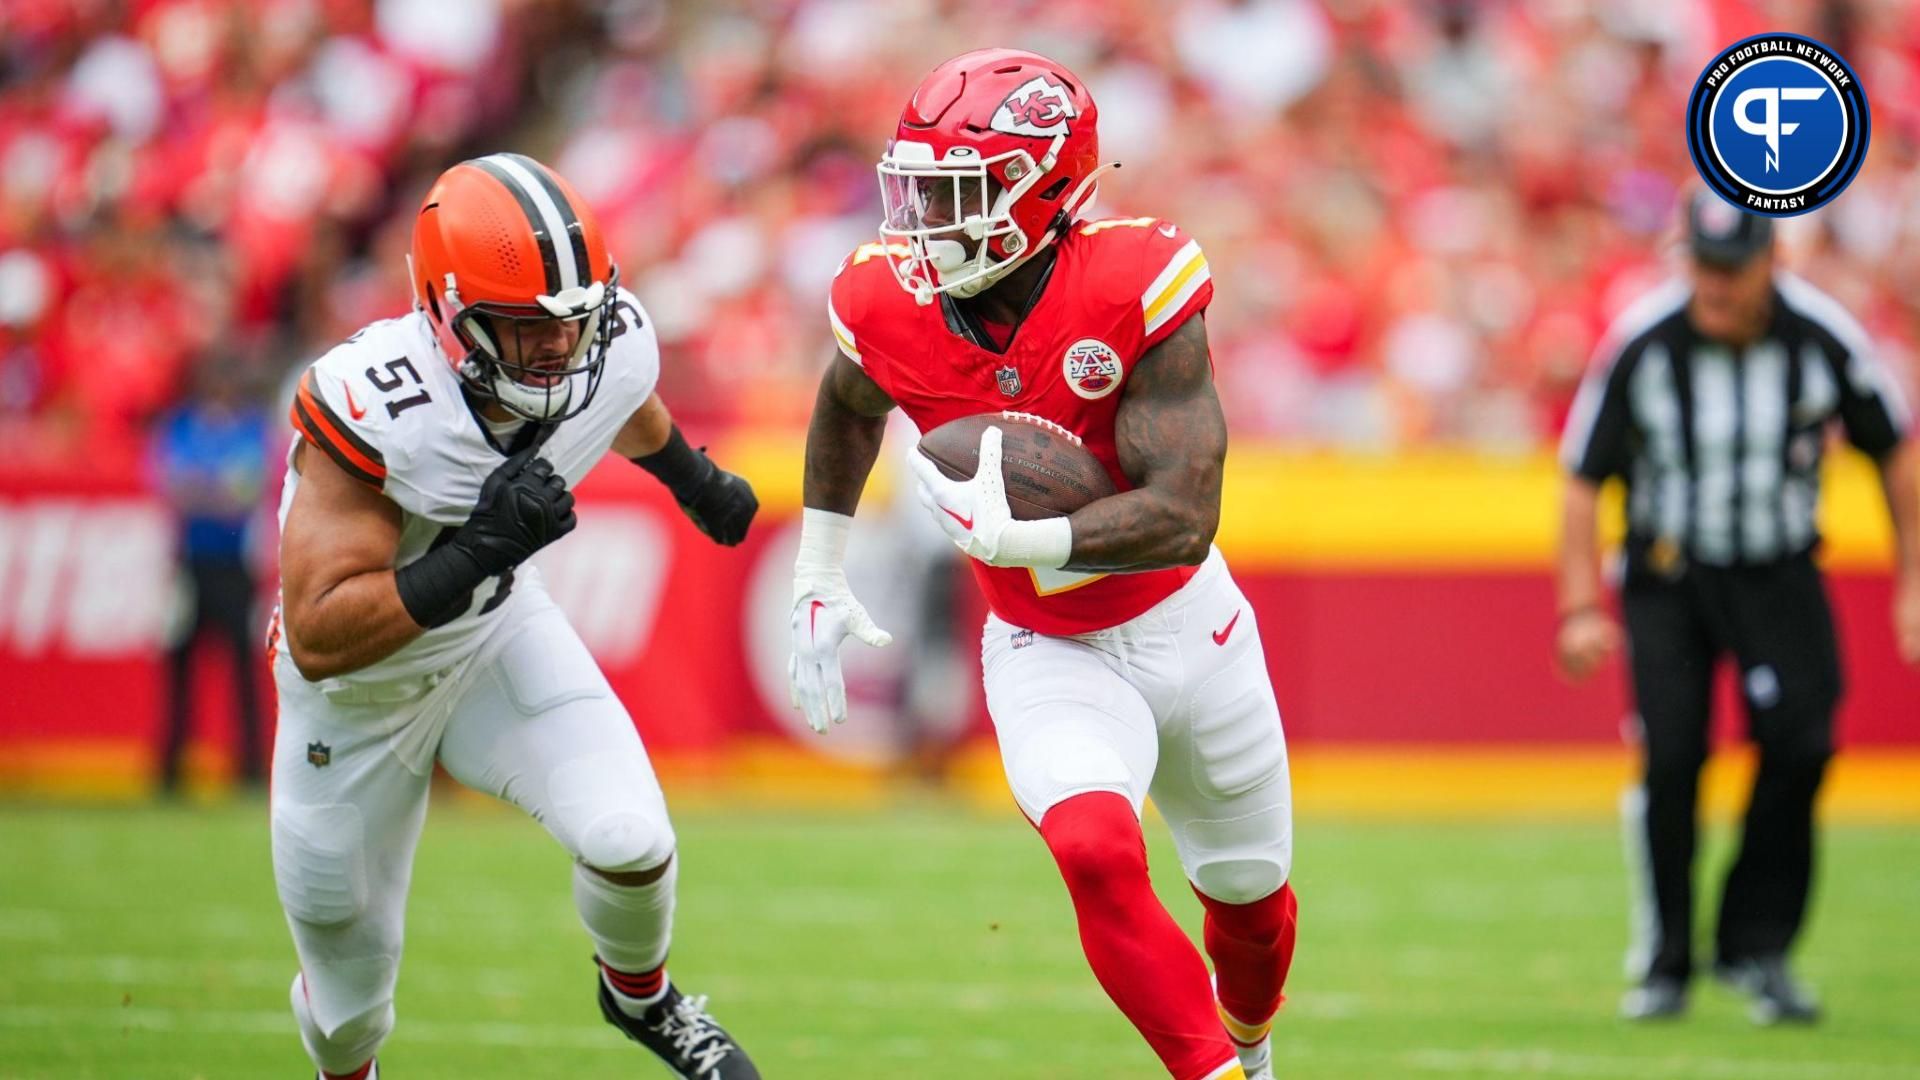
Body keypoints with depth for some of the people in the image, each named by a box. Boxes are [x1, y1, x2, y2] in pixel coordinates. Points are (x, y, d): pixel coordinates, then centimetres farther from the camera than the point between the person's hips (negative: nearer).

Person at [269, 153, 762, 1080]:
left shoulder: (611, 348, -22)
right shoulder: (372, 407, -38)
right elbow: (319, 639, -38)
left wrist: (694, 479, 27)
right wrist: (476, 555, -46)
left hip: (499, 633, 3)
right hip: (360, 684, -3)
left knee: (631, 844, -16)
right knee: (350, 972, 11)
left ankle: (640, 997, 19)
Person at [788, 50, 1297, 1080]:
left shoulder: (1135, 289, -27)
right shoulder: (889, 303, -16)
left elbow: (1183, 519, -32)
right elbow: (849, 407, 11)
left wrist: (1011, 538, -43)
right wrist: (817, 578, 11)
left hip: (1187, 630, -1)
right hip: (1046, 653, 1)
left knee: (1251, 899, 20)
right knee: (1096, 856, -30)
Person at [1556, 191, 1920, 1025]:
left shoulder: (1824, 338, -12)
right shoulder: (1642, 344, -14)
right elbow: (1583, 477, -5)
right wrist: (1581, 607, -12)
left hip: (1780, 574, 1)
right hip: (1667, 574, -1)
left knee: (1799, 741, -17)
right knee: (1670, 754, -15)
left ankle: (1758, 947, -1)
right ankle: (1664, 963, 3)